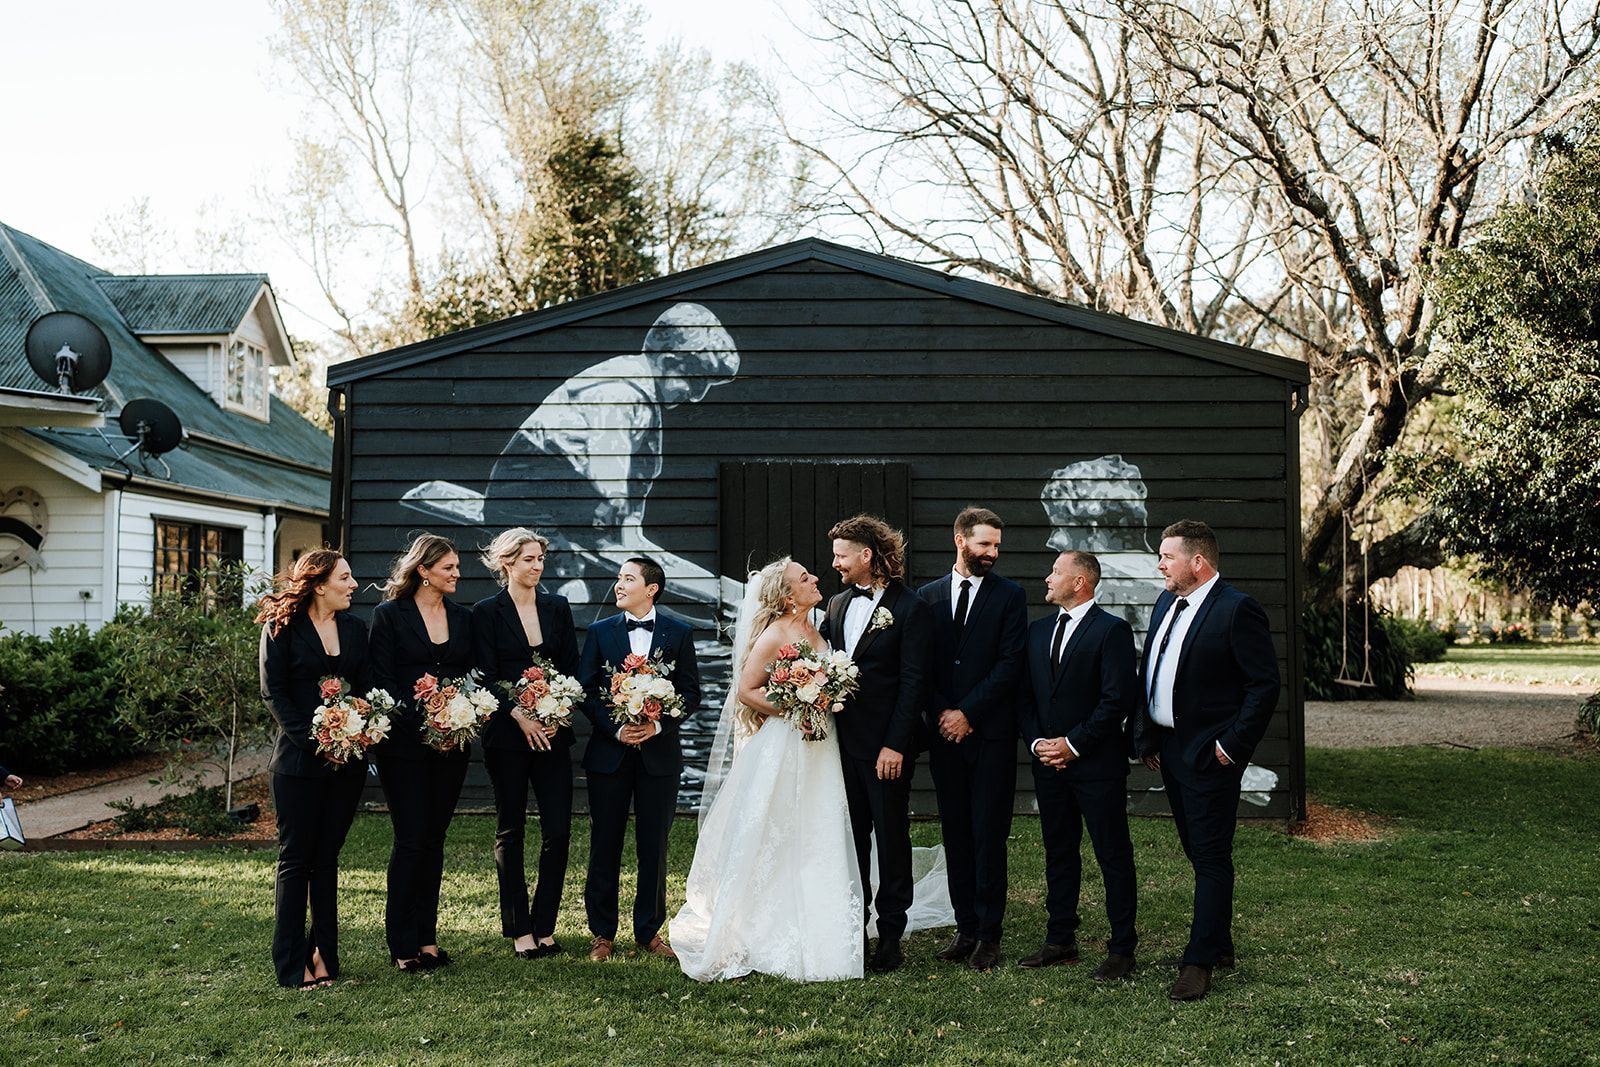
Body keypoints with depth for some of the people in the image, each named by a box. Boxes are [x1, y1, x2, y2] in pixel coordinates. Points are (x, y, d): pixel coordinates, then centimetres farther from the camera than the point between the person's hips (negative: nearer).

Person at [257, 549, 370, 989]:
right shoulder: (282, 628, -3)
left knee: (327, 857, 9)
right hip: (298, 762, -4)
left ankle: (324, 953, 14)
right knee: (297, 858, 1)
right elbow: (274, 693, -7)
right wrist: (312, 739, -16)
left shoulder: (355, 628, 11)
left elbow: (365, 688, 10)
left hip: (346, 760, 4)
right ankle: (292, 964, 6)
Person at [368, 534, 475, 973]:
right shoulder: (389, 614, -2)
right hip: (404, 744, -4)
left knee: (434, 839, 8)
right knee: (411, 839, -5)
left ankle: (427, 937, 14)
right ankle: (402, 944, 3)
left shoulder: (463, 618, 12)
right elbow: (382, 680, -7)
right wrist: (420, 724, -16)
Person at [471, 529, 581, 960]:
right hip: (507, 735, -3)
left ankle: (543, 925, 10)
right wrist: (520, 716, -15)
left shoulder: (558, 608, 11)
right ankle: (519, 930, 12)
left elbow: (572, 669, 9)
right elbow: (487, 677, -5)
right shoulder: (486, 612, 1)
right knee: (510, 831, 5)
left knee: (559, 829, -2)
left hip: (553, 733, 3)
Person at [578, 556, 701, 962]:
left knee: (654, 847, 6)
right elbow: (585, 691, 1)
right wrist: (616, 729, -13)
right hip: (609, 753, 1)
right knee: (605, 847, 5)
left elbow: (691, 692, 1)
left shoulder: (679, 634, 3)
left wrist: (658, 724, -13)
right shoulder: (600, 632, 5)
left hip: (659, 752, 0)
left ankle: (649, 931, 17)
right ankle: (602, 932, 16)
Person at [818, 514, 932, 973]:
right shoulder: (838, 605, 12)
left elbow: (913, 683, -13)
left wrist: (895, 745, -17)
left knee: (891, 837, 4)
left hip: (886, 748, -6)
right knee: (850, 837, 12)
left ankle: (891, 936, 13)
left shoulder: (911, 609, -10)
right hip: (844, 742, 7)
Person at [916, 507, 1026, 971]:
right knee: (955, 833, 8)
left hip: (991, 733, -3)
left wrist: (967, 713, -11)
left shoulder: (1010, 596, 0)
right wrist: (941, 713, -5)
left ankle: (989, 933, 5)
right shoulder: (928, 596, 9)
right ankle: (966, 927, 16)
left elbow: (1009, 665, -7)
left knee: (988, 835, -2)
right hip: (944, 733, 3)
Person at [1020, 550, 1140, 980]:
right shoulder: (1038, 631, 14)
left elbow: (1118, 699, -14)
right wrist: (1037, 742, -1)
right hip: (1048, 762, 7)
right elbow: (1026, 695, 14)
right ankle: (1060, 941, 22)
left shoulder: (1112, 630, -8)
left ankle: (1121, 949, 6)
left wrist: (1073, 744, -14)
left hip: (1097, 763, -7)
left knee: (1113, 855, 0)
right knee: (1058, 852, 13)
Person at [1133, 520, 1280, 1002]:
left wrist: (1233, 745, -16)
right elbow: (1149, 674, 17)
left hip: (1209, 754, -8)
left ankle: (1199, 962, 1)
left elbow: (1265, 683, -15)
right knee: (1199, 853, 16)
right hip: (1169, 748, 8)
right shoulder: (1166, 603, 11)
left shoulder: (1237, 610, -14)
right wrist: (1145, 737, 12)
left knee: (1212, 857, -2)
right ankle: (1219, 946, 27)